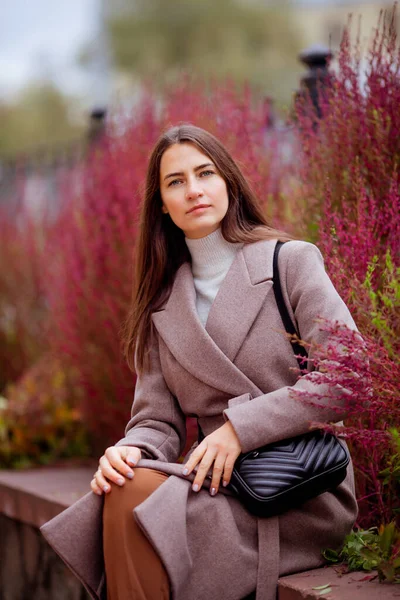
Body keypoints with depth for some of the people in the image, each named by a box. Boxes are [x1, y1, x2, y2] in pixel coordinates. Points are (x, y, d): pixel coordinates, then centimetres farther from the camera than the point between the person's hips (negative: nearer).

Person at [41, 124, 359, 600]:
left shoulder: (291, 261, 1)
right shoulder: (162, 306, 15)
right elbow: (157, 420, 11)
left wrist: (240, 428, -15)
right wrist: (130, 451, -14)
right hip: (221, 485, 4)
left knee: (140, 500, -29)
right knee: (121, 492, -29)